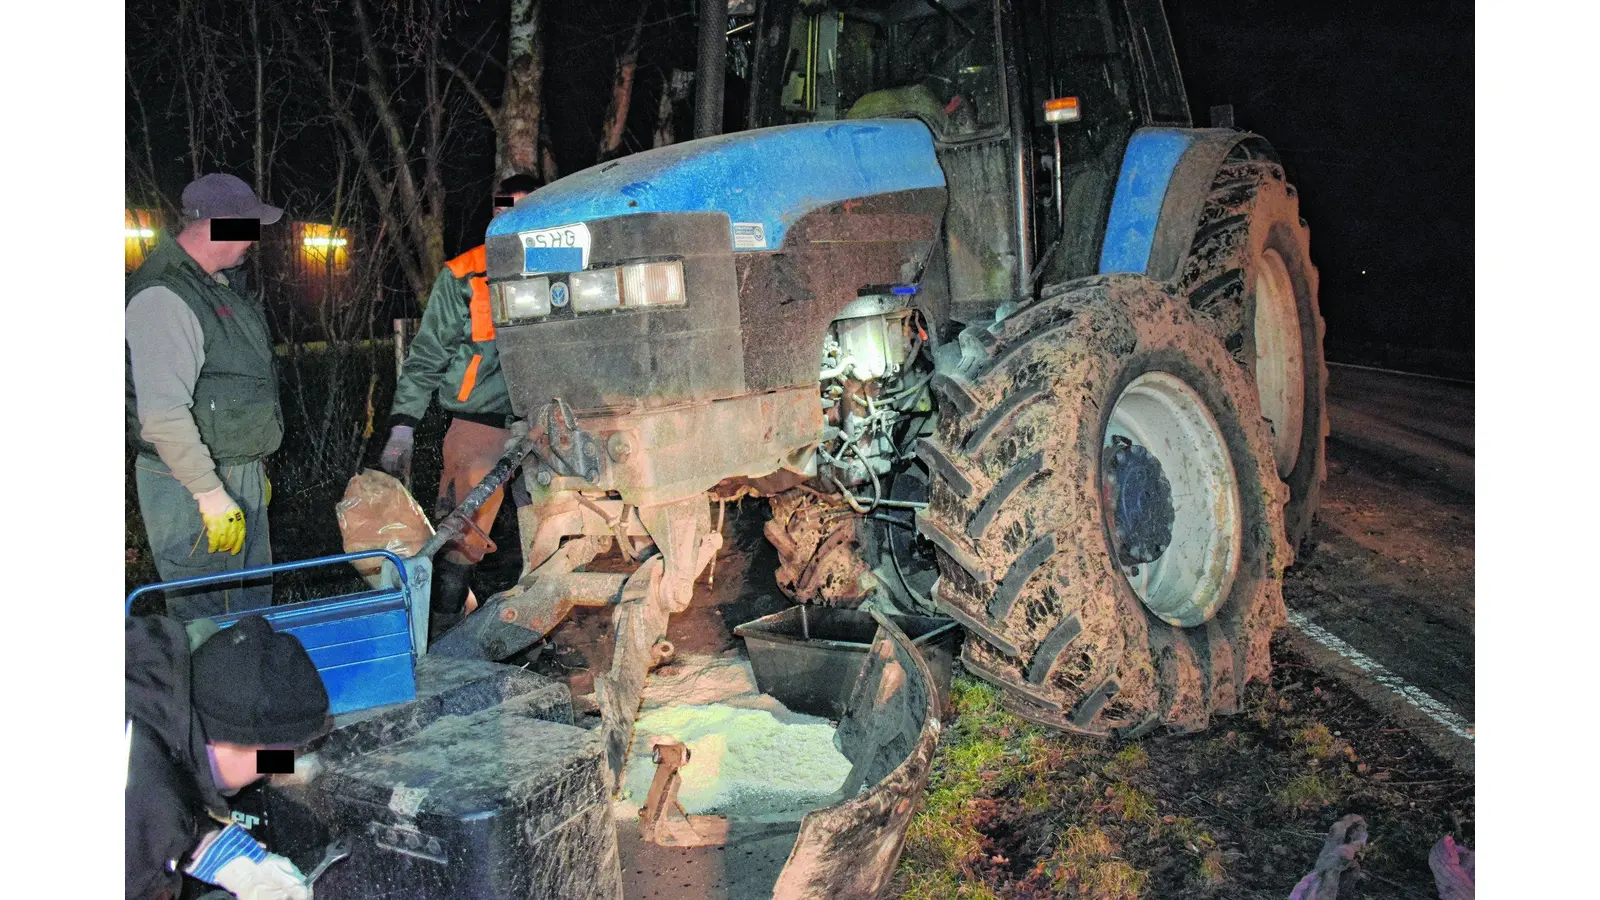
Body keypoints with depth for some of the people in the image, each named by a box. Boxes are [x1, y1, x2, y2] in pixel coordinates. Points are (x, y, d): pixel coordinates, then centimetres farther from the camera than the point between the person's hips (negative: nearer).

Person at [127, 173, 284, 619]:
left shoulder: (220, 283, 12)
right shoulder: (165, 298, -20)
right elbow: (163, 415, -26)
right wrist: (211, 495, -24)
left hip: (242, 476, 10)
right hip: (190, 485, -10)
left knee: (254, 602, 18)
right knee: (205, 616, -2)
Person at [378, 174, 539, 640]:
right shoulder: (462, 277, 4)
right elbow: (426, 356, 5)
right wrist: (402, 427, -1)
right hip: (477, 425, -2)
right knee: (459, 536, -5)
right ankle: (440, 640, 6)